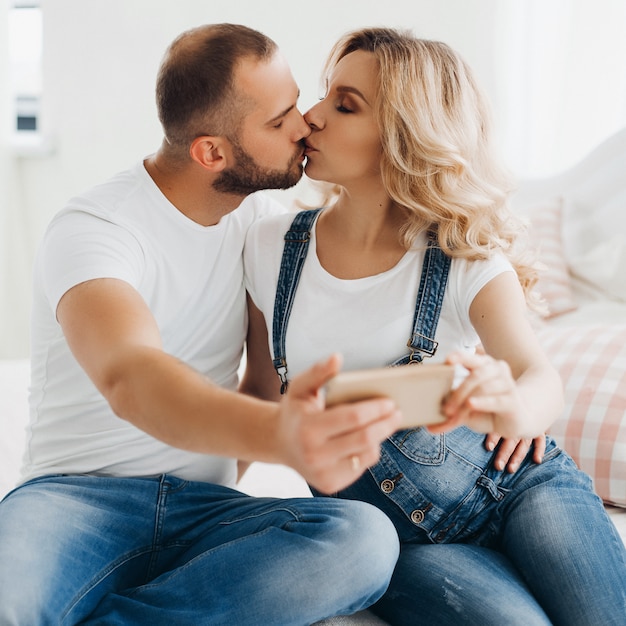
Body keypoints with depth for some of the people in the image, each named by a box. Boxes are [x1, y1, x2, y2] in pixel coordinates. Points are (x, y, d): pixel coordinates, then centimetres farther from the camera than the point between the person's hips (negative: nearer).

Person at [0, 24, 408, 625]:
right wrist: (276, 433, -54)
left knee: (366, 538, -29)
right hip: (78, 493, -6)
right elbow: (128, 377, -34)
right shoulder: (91, 230, -13)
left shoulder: (256, 221, 9)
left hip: (207, 509, 7)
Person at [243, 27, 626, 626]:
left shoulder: (467, 261, -12)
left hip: (515, 485, 0)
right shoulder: (271, 249, -4)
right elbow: (265, 390, 9)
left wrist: (510, 407, -51)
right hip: (398, 540, 1)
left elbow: (539, 374, -30)